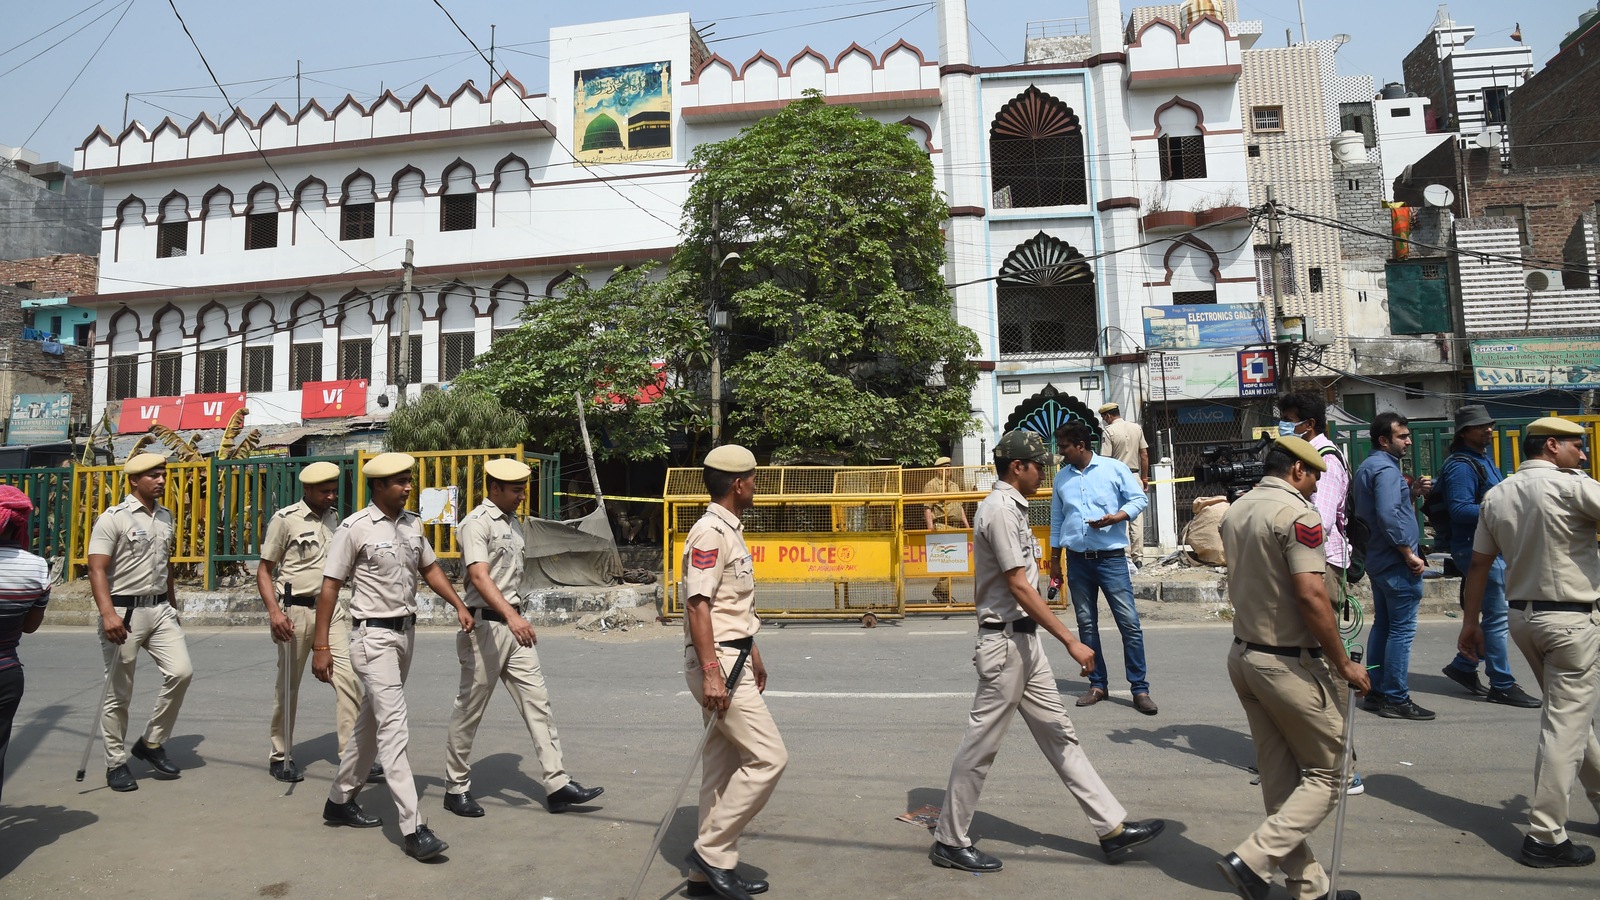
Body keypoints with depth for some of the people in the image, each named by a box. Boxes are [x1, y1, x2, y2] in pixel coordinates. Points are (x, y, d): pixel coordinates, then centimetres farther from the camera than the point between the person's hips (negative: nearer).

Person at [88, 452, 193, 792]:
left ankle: (151, 743, 12)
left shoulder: (166, 516, 12)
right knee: (120, 693, 3)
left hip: (160, 609, 6)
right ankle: (116, 763, 17)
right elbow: (97, 570, -16)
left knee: (181, 671, -7)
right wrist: (108, 614, -28)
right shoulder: (114, 518, -9)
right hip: (124, 612, -5)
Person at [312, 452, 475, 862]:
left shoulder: (413, 524, 8)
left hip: (406, 631, 7)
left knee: (371, 720, 18)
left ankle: (340, 800, 35)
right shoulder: (355, 528, -11)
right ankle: (412, 829, -12)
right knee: (394, 727, -12)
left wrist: (459, 605, 5)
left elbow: (429, 568, 17)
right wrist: (321, 646, -11)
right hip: (374, 636, -7)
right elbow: (330, 586, -10)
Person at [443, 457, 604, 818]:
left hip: (513, 623, 8)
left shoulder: (514, 523, 13)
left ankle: (557, 784, 4)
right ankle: (456, 788, 21)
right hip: (485, 625, -8)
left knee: (536, 699, 3)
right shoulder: (477, 523, -14)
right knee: (470, 708, 5)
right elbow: (479, 576, -28)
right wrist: (511, 616, -41)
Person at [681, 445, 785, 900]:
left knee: (725, 767, 13)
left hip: (732, 660, 10)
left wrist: (752, 651, 28)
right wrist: (711, 672, -28)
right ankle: (711, 850, 1)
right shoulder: (709, 533, -16)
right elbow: (698, 604, -23)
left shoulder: (731, 530, 16)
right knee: (768, 756, -9)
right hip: (716, 661, -10)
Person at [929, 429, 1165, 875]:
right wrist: (1070, 640, -23)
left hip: (1025, 638, 10)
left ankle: (1112, 828, 22)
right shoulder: (1000, 510, -17)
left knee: (1059, 734, 14)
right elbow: (1019, 587, -22)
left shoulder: (1011, 506, 14)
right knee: (981, 744, 0)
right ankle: (949, 841, 13)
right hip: (1006, 641, -10)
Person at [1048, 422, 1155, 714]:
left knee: (1129, 622, -4)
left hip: (1111, 557, -4)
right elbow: (1056, 520, 14)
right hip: (1077, 561, 4)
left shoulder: (1114, 469, -3)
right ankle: (1097, 684, 19)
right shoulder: (1062, 477, 9)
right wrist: (1054, 560, 14)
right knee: (1086, 624, 8)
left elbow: (1139, 499, 0)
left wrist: (1115, 518, -18)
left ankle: (1140, 689, 4)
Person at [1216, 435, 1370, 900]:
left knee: (1280, 779, 14)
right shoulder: (1297, 513, -17)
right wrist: (1344, 664, -14)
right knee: (1326, 775, 6)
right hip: (1290, 664, -8)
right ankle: (1252, 858, -4)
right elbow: (1311, 595, -23)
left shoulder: (1235, 511, 10)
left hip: (1243, 654, 8)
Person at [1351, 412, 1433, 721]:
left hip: (1376, 559, 10)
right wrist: (1410, 555, -21)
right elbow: (1388, 516, -26)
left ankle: (1376, 691, 21)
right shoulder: (1387, 469, -16)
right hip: (1396, 561, -10)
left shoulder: (1366, 468, 15)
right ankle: (1395, 698, 0)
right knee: (1402, 629, -5)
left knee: (1382, 624, 15)